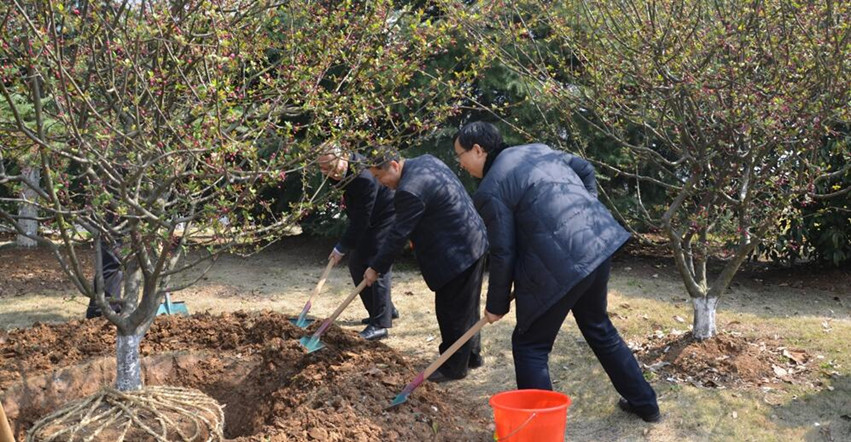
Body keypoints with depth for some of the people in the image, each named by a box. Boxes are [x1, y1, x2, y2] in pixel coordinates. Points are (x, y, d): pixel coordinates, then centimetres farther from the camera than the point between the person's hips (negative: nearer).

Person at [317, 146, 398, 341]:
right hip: (370, 220, 9)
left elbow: (360, 220, -29)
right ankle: (386, 310, 22)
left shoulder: (364, 178, -33)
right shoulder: (341, 174, -7)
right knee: (356, 262, 9)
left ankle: (380, 324, -13)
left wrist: (341, 248, -22)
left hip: (388, 217, -9)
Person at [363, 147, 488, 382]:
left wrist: (376, 268, -8)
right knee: (467, 305, 21)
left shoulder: (410, 191, -24)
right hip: (475, 241, 11)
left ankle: (453, 367, 13)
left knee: (451, 311, 1)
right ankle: (472, 354, 34)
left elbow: (398, 235, -19)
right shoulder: (426, 161, 6)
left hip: (457, 254, -11)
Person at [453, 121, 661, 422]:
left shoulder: (490, 191, -8)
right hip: (599, 242, 9)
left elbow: (503, 253, -8)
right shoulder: (536, 149, 14)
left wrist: (496, 304, 4)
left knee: (530, 345, 7)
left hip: (559, 265, -9)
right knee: (598, 327, 28)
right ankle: (644, 402, 39)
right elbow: (585, 169, 20)